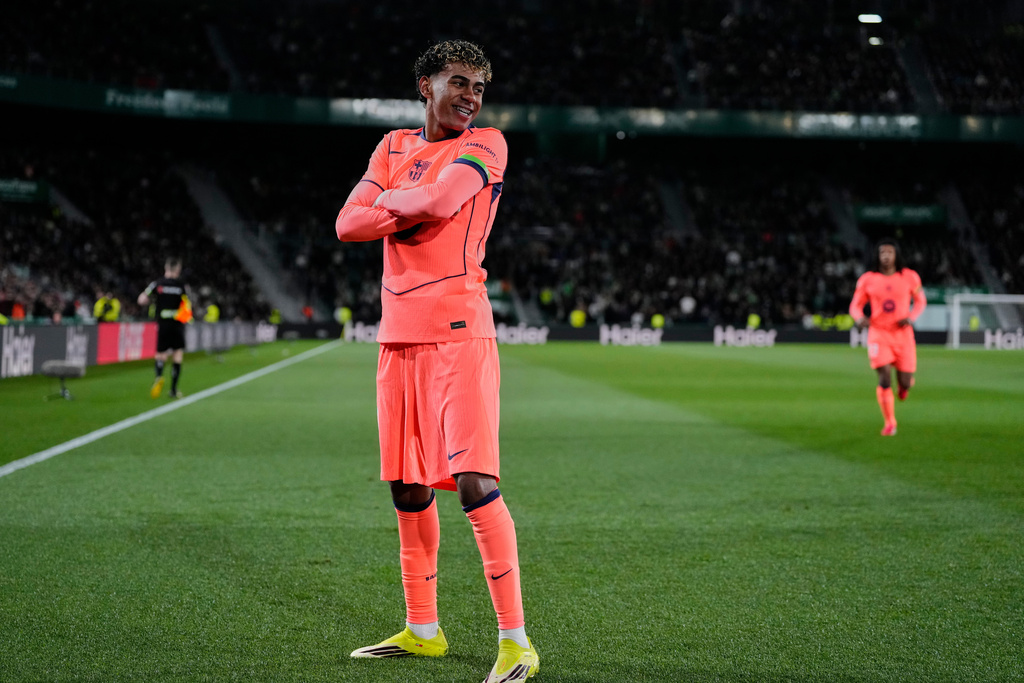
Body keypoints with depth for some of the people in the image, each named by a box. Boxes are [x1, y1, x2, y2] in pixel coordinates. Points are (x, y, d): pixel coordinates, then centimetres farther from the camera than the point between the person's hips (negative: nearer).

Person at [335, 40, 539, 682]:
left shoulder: (486, 145, 0)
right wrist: (413, 213, -10)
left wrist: (388, 200, 0)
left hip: (458, 333, -6)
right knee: (409, 488, 12)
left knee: (474, 481, -15)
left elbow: (438, 200, -18)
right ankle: (422, 629, 25)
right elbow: (348, 224, 4)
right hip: (398, 333, 6)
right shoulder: (394, 147, 16)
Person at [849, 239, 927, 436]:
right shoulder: (867, 279, 0)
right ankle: (889, 423, 0)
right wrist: (860, 318, -17)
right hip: (878, 333, -1)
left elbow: (920, 301, 12)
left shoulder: (910, 277, 1)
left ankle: (906, 382, 43)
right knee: (885, 378, -13)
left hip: (903, 334, 1)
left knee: (904, 382, 2)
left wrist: (911, 317, -8)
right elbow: (855, 305, 7)